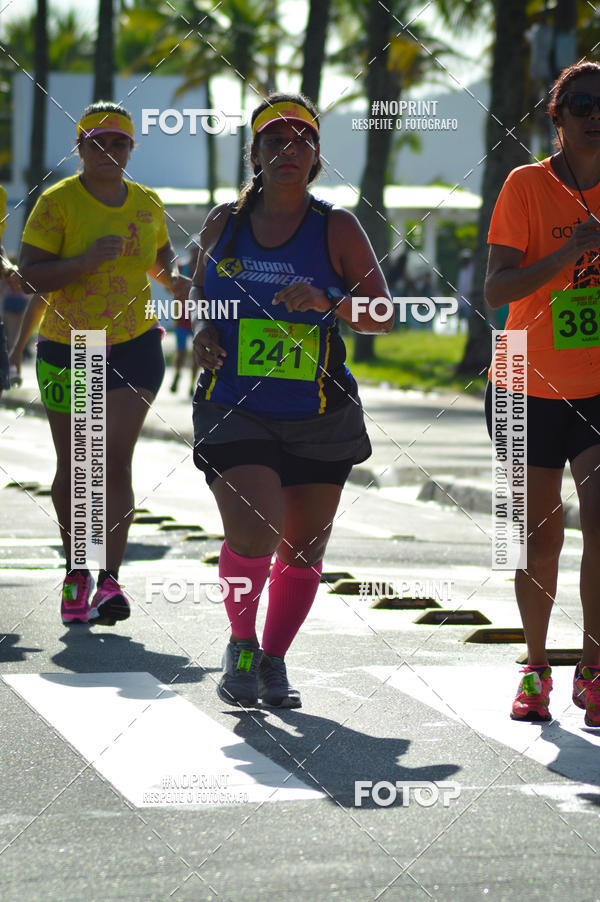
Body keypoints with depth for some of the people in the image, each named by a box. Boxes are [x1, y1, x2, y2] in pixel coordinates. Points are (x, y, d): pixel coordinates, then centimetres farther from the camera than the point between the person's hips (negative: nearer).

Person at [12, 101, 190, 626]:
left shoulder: (147, 204, 6)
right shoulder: (58, 202, -7)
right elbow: (31, 276, -14)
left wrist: (173, 278, 4)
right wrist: (87, 259, -26)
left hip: (135, 346, 1)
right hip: (68, 348, -1)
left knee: (116, 460, -11)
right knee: (73, 466, 5)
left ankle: (110, 578, -13)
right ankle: (77, 572, 22)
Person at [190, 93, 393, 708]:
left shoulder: (337, 229, 0)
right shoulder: (224, 223, 6)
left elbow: (383, 315, -1)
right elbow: (199, 293, 21)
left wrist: (328, 304, -19)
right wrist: (202, 333, 0)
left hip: (319, 415, 1)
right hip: (233, 409, -1)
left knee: (303, 549, 7)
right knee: (253, 532, -18)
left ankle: (274, 660, 28)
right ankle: (241, 644, 8)